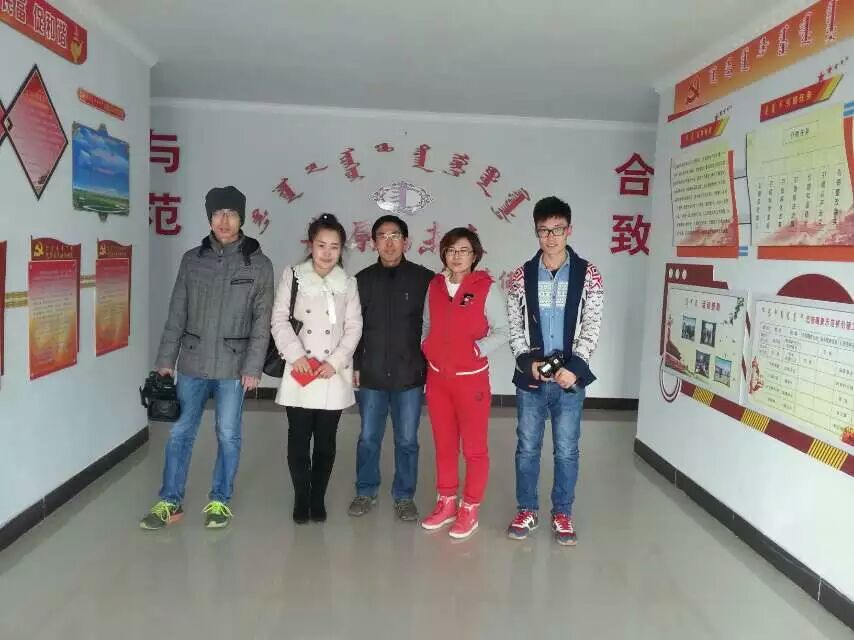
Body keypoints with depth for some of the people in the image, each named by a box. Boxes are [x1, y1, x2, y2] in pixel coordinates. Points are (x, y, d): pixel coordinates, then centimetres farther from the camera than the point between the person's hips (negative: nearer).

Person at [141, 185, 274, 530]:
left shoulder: (259, 264, -2)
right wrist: (166, 359, 3)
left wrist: (253, 367, -11)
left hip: (233, 365, -2)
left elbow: (262, 321, -5)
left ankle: (220, 500, 23)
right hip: (192, 363, 2)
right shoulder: (192, 259, 4)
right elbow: (176, 314, 6)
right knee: (180, 433, 8)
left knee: (228, 434, 7)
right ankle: (170, 501, 21)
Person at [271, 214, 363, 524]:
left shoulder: (348, 283, 5)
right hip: (299, 373, -1)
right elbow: (279, 320, -1)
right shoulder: (293, 276, 1)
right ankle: (301, 498, 22)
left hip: (334, 374, 1)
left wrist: (335, 361, -9)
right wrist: (295, 354, -13)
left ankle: (318, 498, 23)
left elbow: (354, 327, 2)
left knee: (326, 440, 8)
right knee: (299, 438, 6)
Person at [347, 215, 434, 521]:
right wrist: (354, 365, 4)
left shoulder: (424, 278, -3)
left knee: (407, 440, 8)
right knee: (368, 438, 10)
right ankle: (366, 492, 27)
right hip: (371, 374, 2)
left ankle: (404, 496, 23)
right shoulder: (362, 279, 5)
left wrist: (431, 368, -2)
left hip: (410, 375, -2)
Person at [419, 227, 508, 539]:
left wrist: (478, 349, -18)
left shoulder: (487, 288, -8)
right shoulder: (434, 286, 6)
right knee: (444, 444, 15)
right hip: (437, 377, 5)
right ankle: (446, 504, 29)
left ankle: (470, 510, 19)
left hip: (471, 379, -4)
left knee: (474, 447, 4)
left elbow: (502, 331, -7)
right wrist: (426, 347, 0)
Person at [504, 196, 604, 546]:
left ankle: (562, 514, 25)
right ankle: (526, 510, 26)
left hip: (569, 377, -1)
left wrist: (574, 367, -16)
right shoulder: (521, 276, 2)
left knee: (567, 450, 8)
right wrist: (528, 360, -13)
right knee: (527, 447, 10)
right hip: (530, 377, 1)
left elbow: (592, 327, -5)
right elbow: (514, 327, 2)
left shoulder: (589, 275, -1)